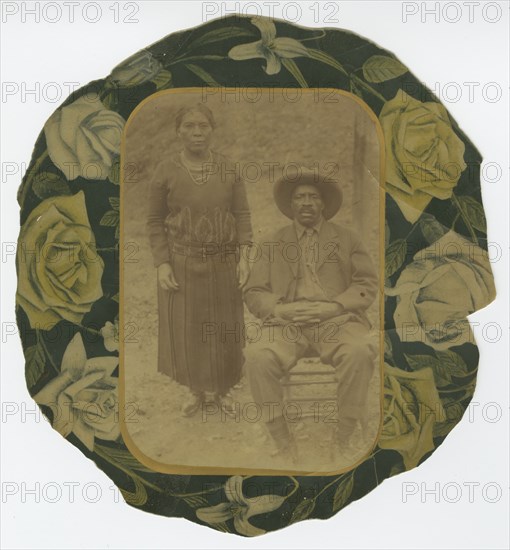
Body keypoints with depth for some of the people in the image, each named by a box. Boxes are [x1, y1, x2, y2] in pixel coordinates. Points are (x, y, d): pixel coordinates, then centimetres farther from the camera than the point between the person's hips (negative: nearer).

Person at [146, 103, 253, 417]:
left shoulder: (229, 168, -2)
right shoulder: (166, 171, -5)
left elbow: (242, 214, 0)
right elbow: (155, 221, -2)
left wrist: (244, 256, -8)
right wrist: (162, 263, -9)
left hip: (224, 262, 1)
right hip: (182, 264, -1)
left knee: (223, 329, 12)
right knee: (186, 332, 7)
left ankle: (223, 389, 33)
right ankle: (198, 391, 30)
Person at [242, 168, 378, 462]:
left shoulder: (347, 237, 17)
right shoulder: (273, 244, 18)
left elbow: (368, 284, 8)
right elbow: (254, 292, 13)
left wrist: (332, 307, -9)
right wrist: (279, 309, -9)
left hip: (337, 320, 0)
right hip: (288, 323, 1)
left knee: (359, 351, -34)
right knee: (257, 356, -31)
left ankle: (346, 439, -17)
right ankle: (282, 441, -16)